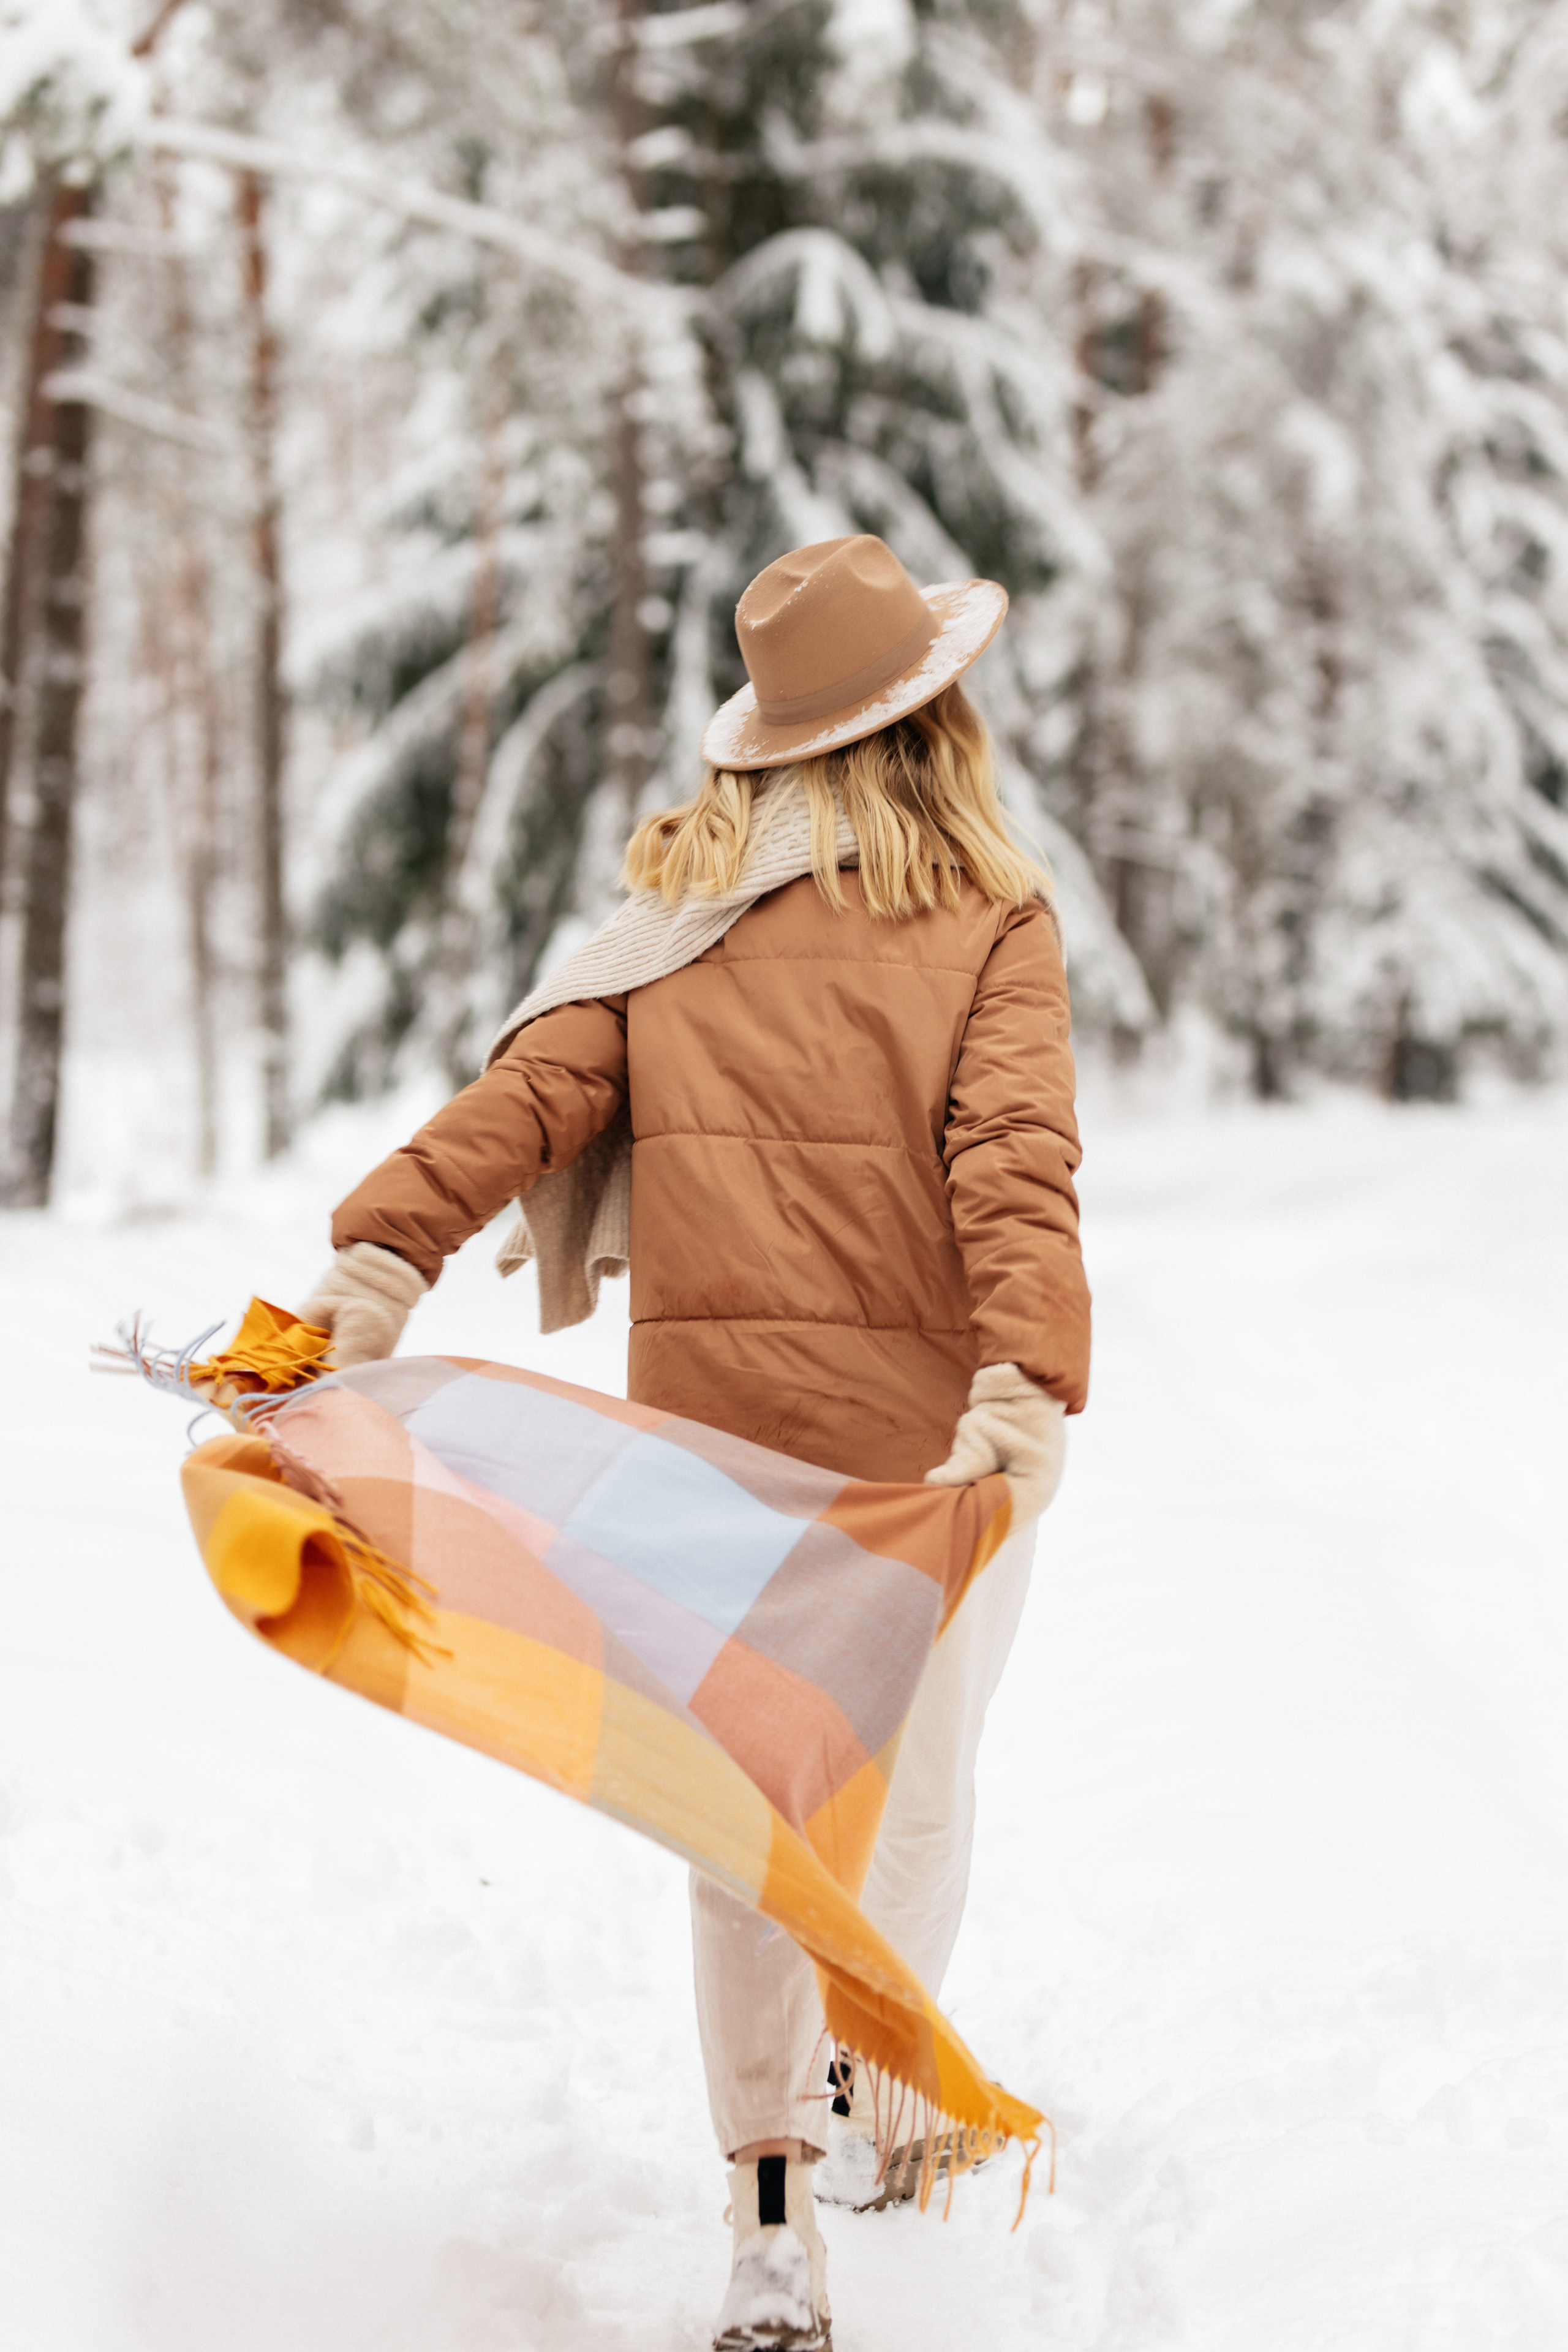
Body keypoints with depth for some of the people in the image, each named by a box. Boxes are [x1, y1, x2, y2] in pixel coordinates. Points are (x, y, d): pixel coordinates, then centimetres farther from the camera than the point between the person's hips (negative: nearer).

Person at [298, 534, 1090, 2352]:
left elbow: (530, 1086, -8)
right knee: (918, 1779, 21)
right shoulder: (991, 924, -6)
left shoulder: (682, 902, 4)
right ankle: (862, 2102, 30)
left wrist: (381, 1256, -15)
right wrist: (1030, 1384, -29)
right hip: (924, 1423, -3)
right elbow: (1014, 1163, -19)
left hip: (710, 1413, 3)